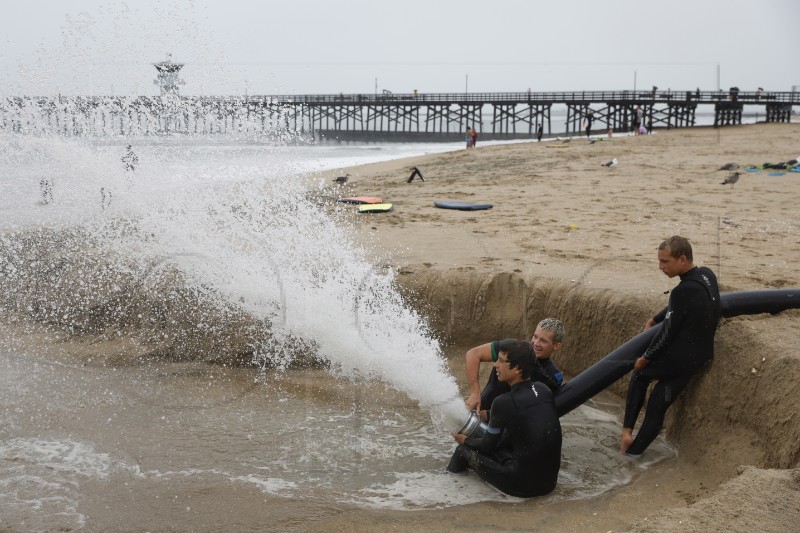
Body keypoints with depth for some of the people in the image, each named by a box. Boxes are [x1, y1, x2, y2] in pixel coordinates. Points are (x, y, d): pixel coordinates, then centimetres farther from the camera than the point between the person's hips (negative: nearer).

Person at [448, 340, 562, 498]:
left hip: (523, 484, -7)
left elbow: (488, 445, -2)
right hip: (550, 480, 7)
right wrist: (488, 415, 31)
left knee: (464, 450, 11)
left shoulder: (504, 402, -18)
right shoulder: (543, 389, 0)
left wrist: (466, 440, 19)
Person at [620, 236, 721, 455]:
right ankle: (633, 452, 21)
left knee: (640, 374, 20)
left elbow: (667, 333, -18)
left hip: (680, 359, -7)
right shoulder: (707, 275, 1)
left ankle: (627, 431, 17)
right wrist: (654, 320, 26)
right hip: (701, 357, 7)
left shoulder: (684, 291, -26)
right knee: (657, 407, 14)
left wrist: (645, 358, -4)